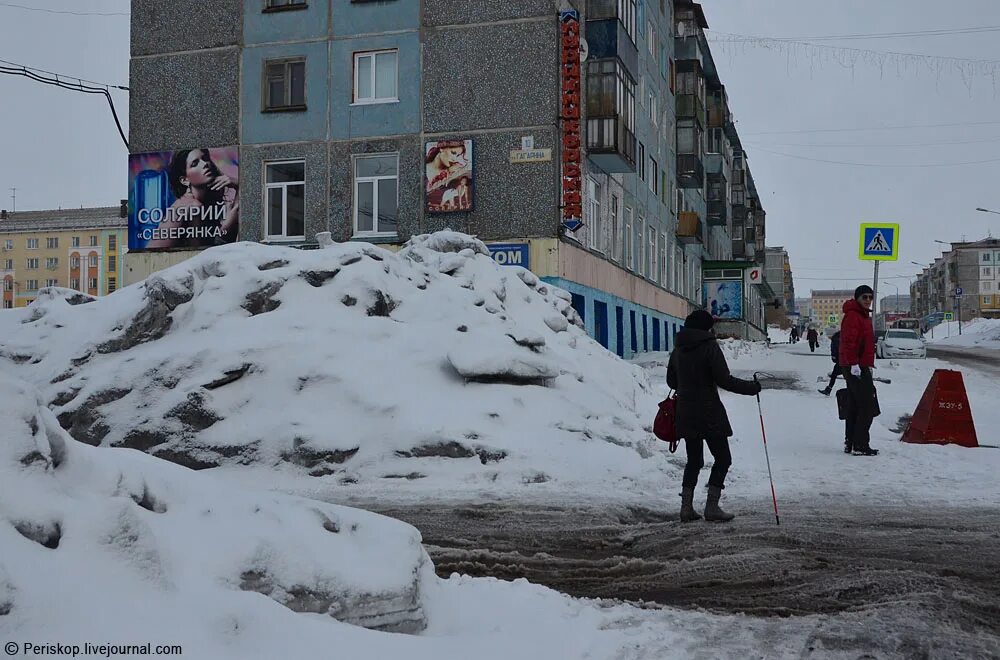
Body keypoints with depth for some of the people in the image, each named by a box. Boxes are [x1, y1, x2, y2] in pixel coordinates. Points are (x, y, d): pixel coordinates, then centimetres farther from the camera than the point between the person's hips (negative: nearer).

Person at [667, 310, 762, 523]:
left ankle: (686, 507, 11)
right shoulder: (709, 346, -12)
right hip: (709, 413, -7)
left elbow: (671, 380, 16)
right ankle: (712, 507, -1)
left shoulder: (678, 349, 7)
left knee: (693, 460, 15)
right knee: (722, 458, 5)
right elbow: (725, 380, -16)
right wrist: (752, 387, -5)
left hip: (685, 414, 7)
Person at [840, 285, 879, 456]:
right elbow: (849, 342, -23)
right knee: (867, 407, -11)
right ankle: (860, 445, -10)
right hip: (856, 367, -11)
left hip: (860, 367, 11)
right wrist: (854, 364, -27)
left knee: (856, 406, 14)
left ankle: (850, 443, 19)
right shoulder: (852, 315, -13)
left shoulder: (863, 315, 20)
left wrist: (868, 364, 26)